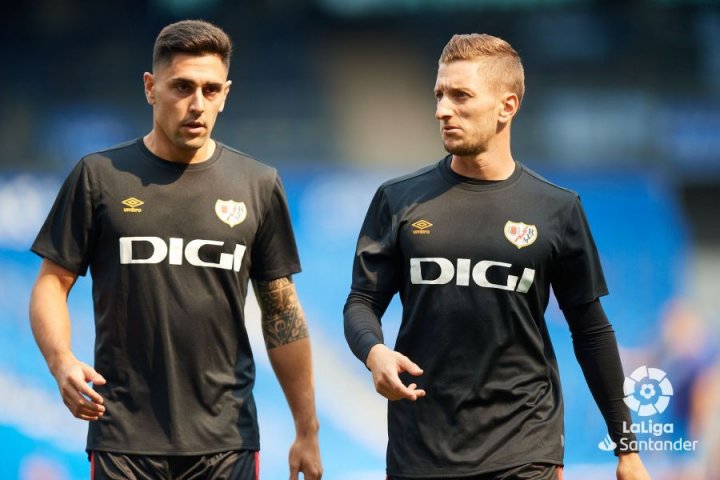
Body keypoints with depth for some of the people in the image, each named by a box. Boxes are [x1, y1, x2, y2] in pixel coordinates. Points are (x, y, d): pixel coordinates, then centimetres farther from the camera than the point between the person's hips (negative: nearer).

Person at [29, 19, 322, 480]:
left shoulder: (258, 185, 7)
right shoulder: (100, 177, 2)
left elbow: (281, 311, 10)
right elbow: (53, 282, 4)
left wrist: (307, 432, 8)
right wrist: (62, 363, -15)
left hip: (226, 442, 1)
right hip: (124, 438, -1)